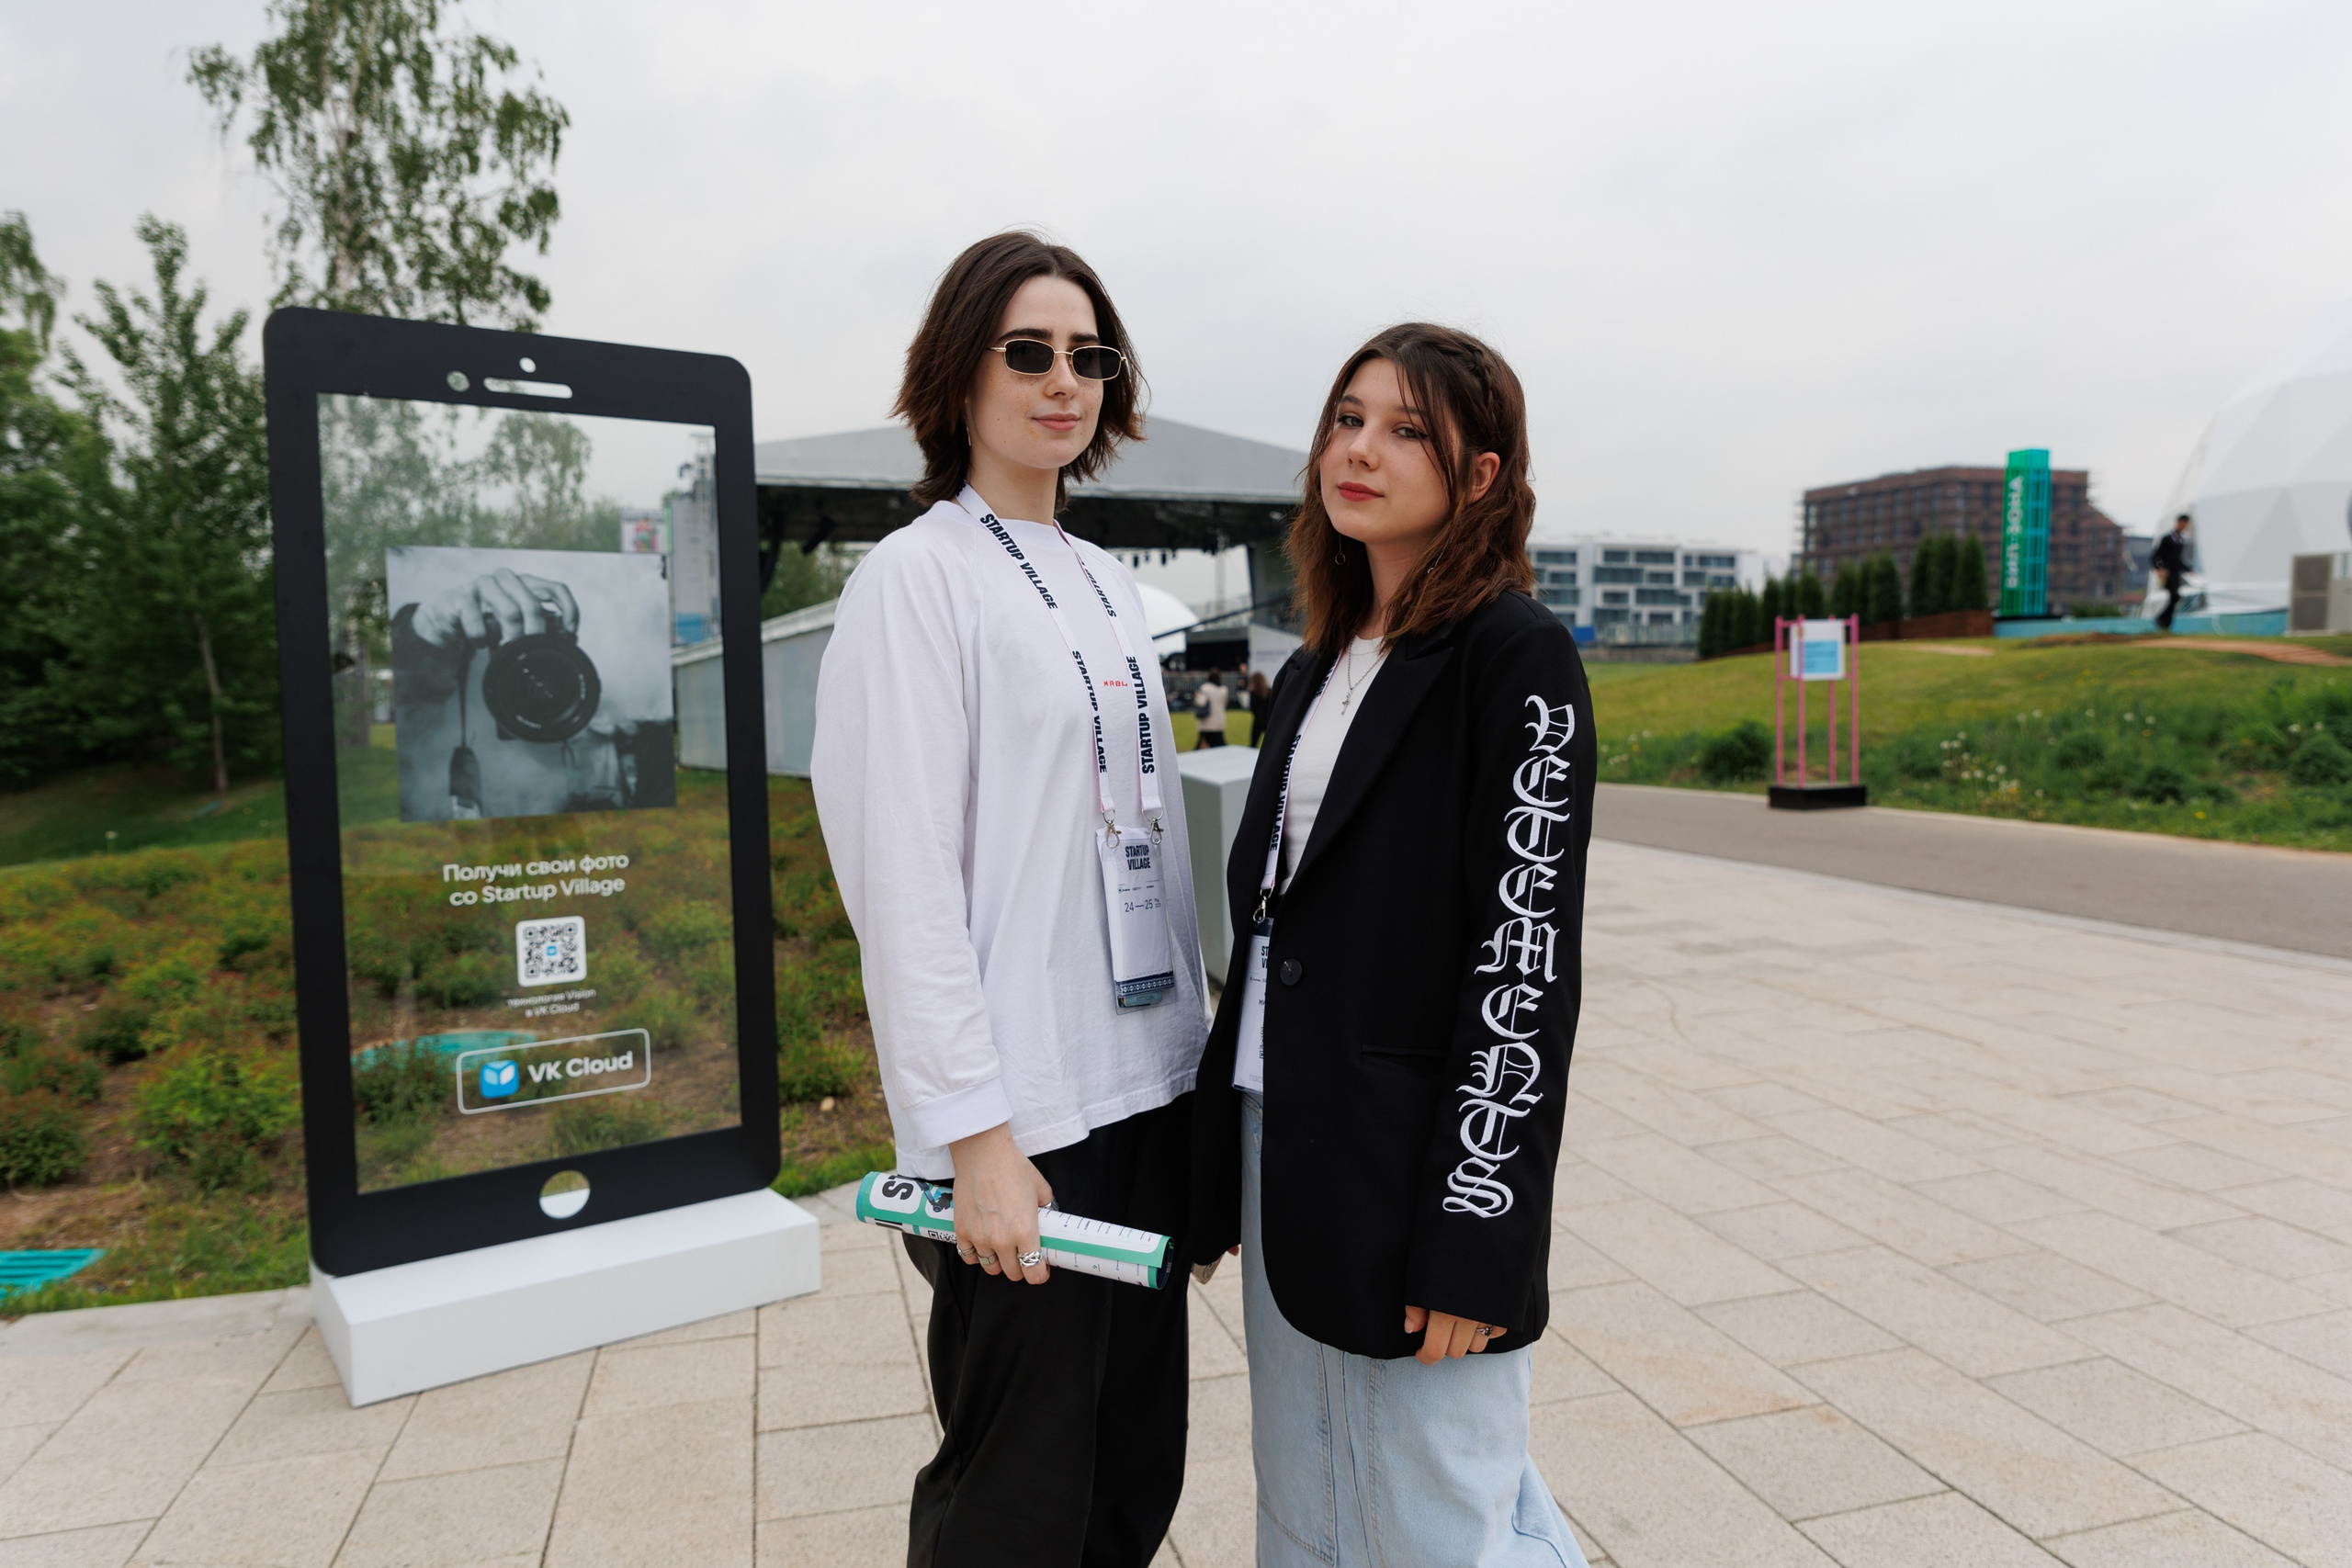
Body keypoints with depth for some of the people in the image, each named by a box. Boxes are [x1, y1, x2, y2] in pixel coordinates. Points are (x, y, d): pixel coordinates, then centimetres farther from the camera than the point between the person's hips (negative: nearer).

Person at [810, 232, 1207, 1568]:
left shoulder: (1109, 585, 13)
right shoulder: (917, 578, -8)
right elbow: (905, 879, -14)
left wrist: (1200, 1040, 14)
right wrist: (973, 1133, -16)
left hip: (1150, 1084, 7)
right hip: (1022, 1114, -7)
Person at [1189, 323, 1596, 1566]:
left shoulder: (1517, 659, -10)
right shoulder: (1315, 672, 12)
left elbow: (1528, 960, -15)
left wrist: (1475, 1235, -17)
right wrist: (1221, 1165, 13)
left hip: (1411, 1172, -7)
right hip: (1280, 1154, 7)